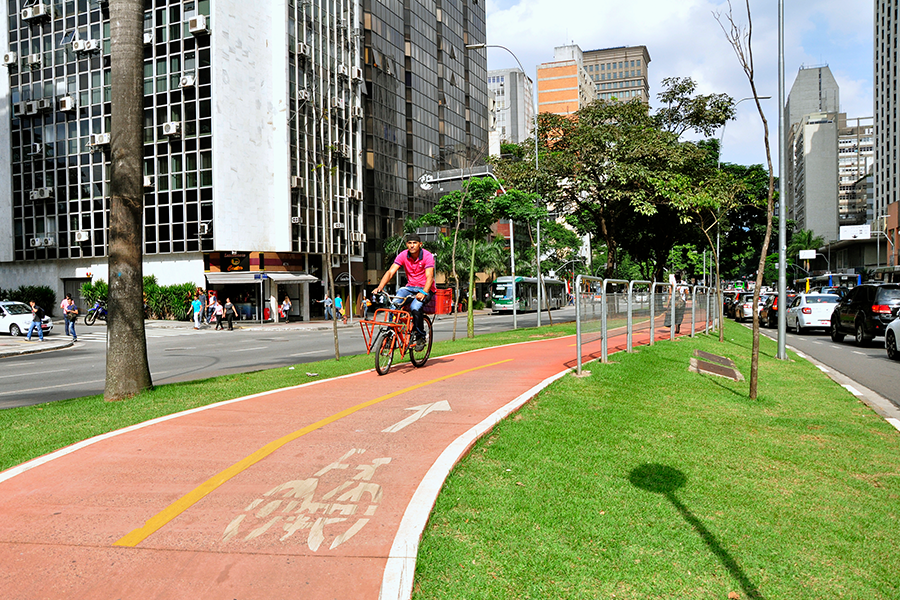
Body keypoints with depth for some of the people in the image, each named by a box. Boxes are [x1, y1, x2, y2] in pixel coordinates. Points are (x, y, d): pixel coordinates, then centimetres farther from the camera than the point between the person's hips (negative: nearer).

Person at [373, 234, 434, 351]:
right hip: (410, 287, 4)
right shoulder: (403, 256, -5)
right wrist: (380, 287, -28)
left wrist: (424, 292, -43)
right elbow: (390, 272, -13)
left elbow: (429, 277, -26)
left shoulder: (427, 256, -15)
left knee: (415, 307, -32)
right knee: (394, 303, -24)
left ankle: (421, 337, -11)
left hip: (425, 289, -4)